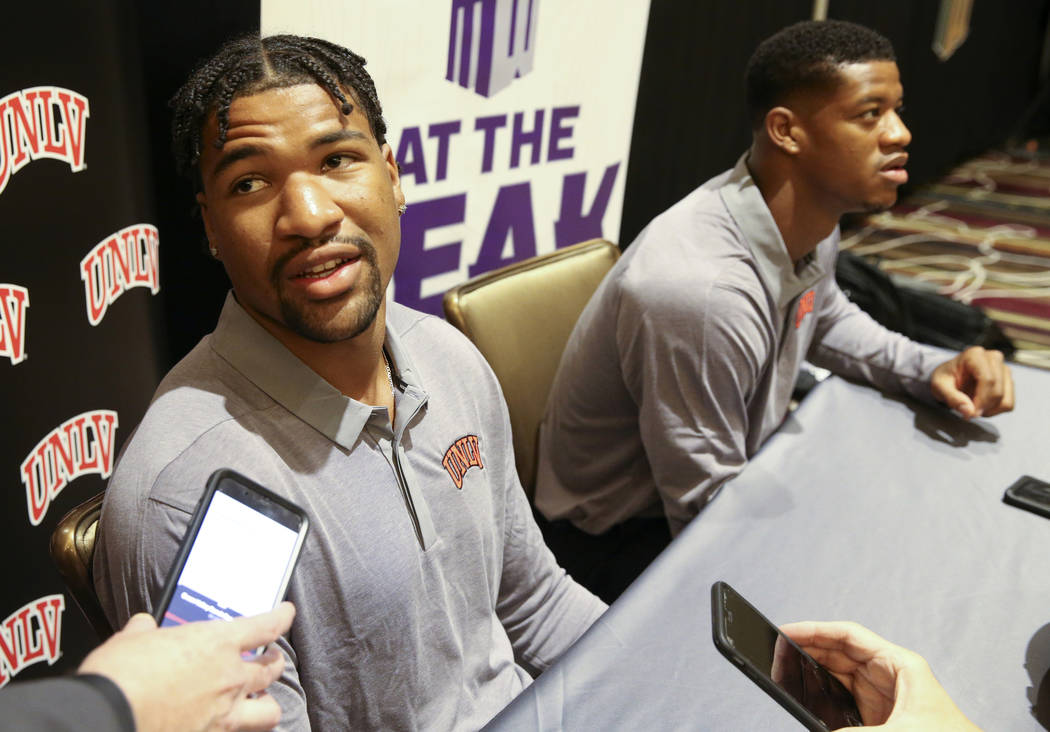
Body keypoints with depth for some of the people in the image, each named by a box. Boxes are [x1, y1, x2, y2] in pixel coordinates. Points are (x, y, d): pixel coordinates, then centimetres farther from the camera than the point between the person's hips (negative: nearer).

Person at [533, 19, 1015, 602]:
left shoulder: (810, 224, -7)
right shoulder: (703, 290, -35)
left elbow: (825, 319, 18)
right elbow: (707, 516, -26)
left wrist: (931, 370, 0)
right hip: (625, 538, -8)